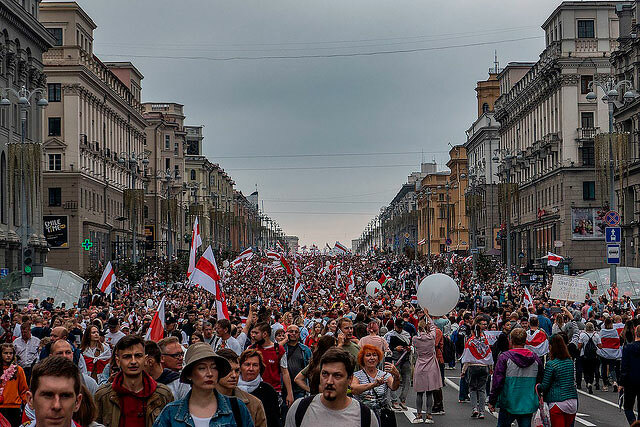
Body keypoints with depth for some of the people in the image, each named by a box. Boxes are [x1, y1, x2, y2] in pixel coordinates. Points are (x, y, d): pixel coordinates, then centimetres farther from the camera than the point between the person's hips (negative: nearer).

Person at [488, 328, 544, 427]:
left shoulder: (504, 357, -9)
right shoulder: (535, 359, 3)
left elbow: (497, 382, -11)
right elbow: (541, 382, 10)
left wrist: (492, 401, -4)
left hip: (509, 403, -3)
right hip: (528, 405, 3)